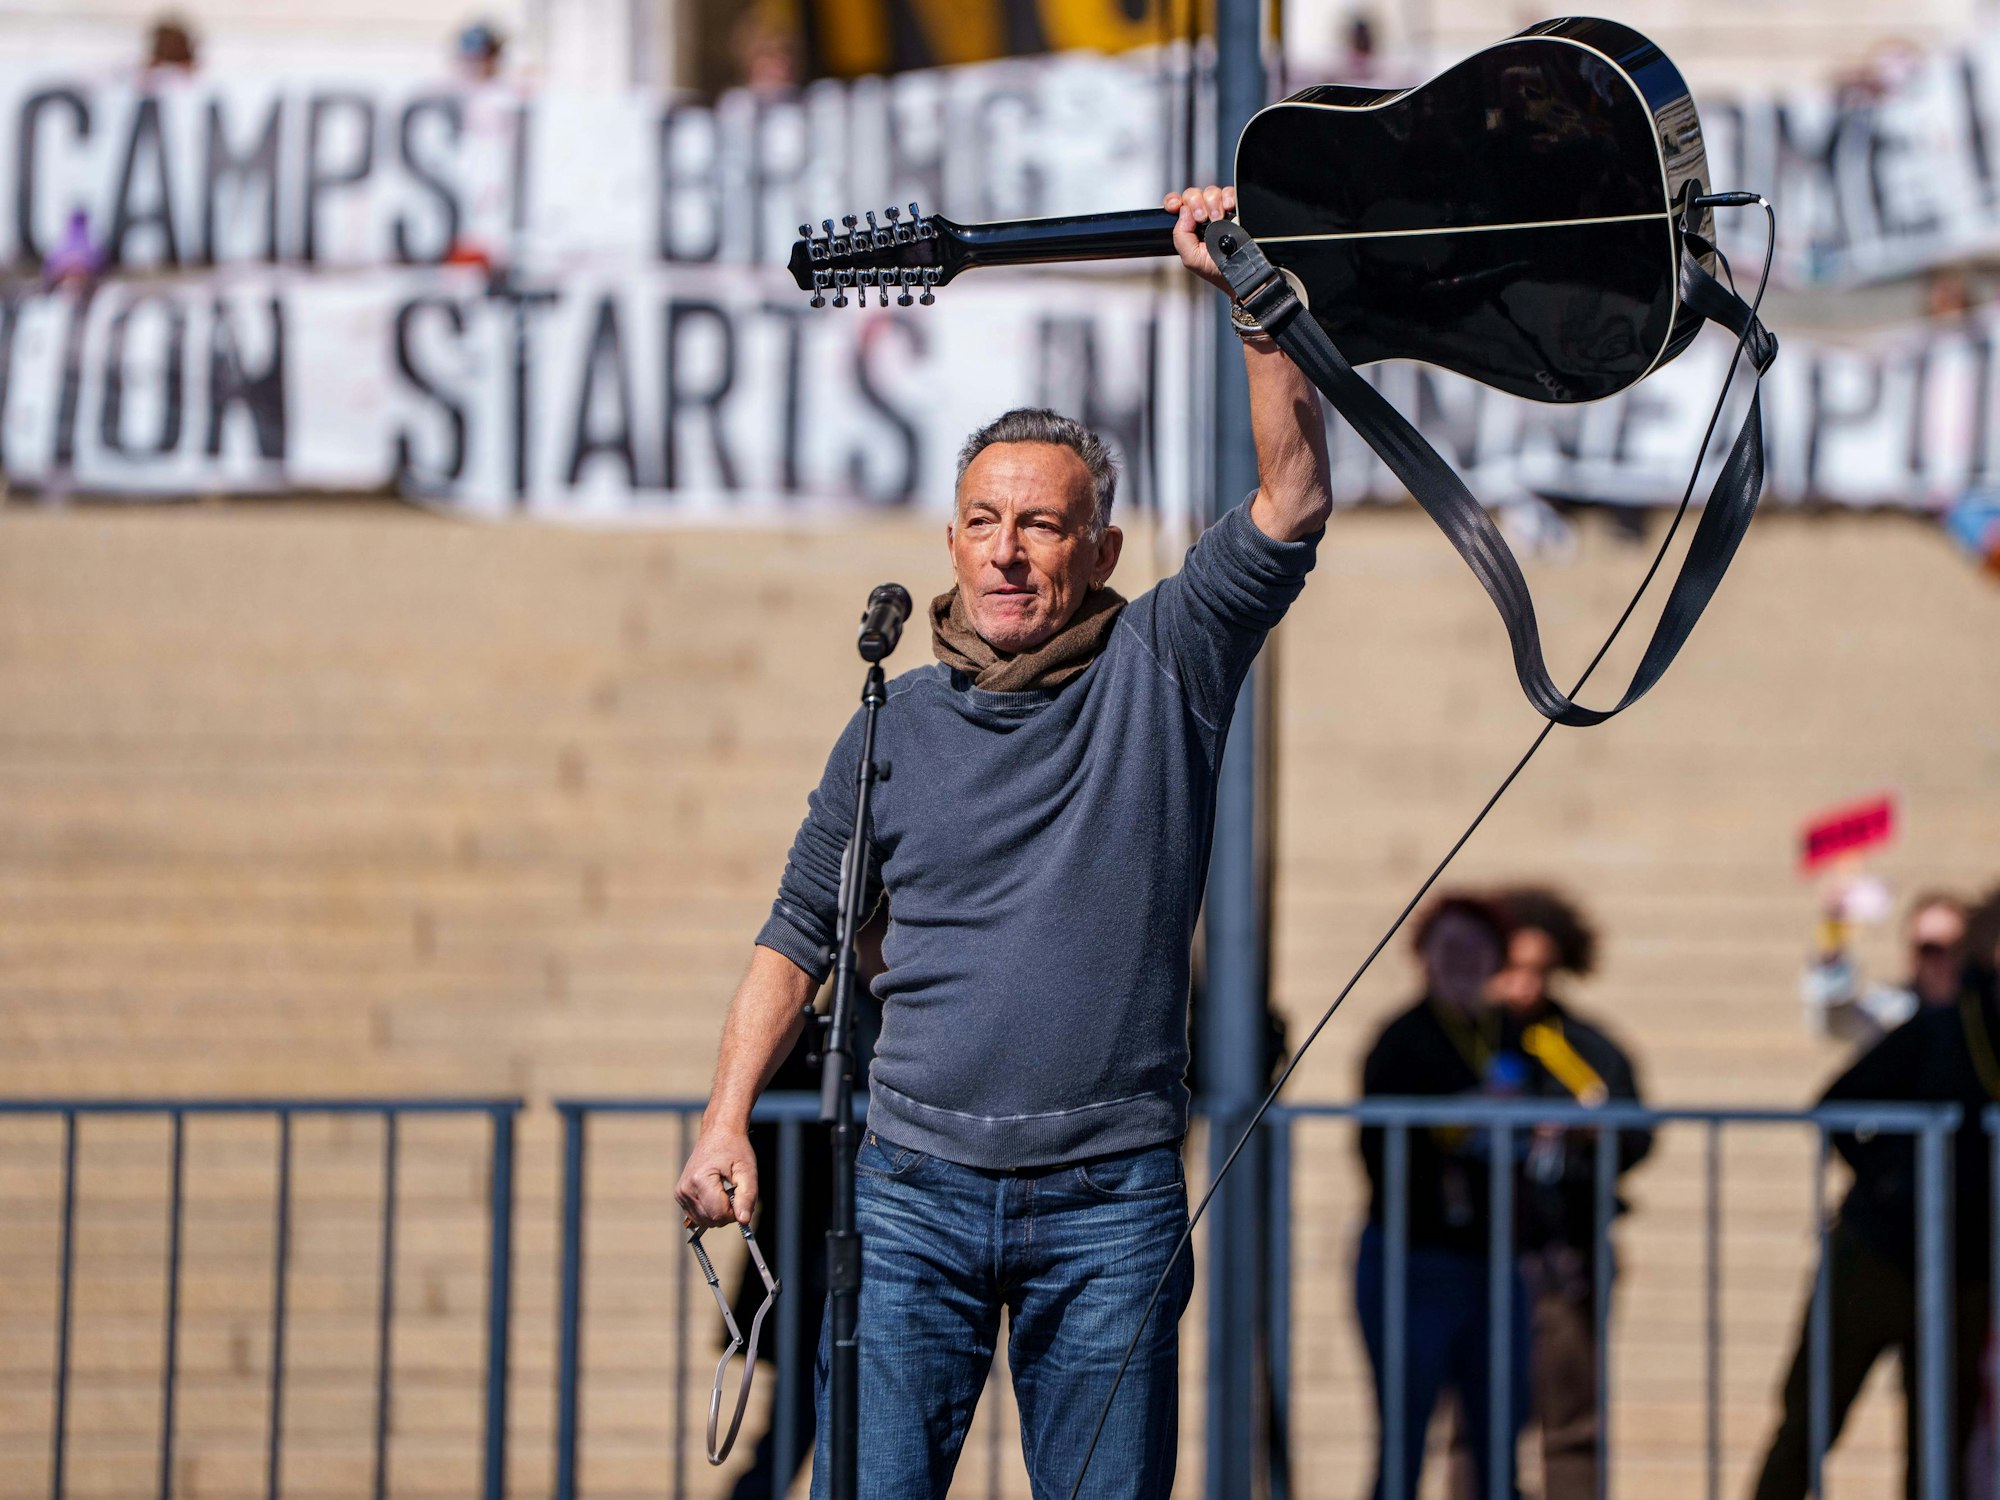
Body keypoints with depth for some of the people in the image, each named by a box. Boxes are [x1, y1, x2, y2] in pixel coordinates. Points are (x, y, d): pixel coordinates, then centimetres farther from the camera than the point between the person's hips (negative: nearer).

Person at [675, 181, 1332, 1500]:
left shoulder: (1160, 671, 4)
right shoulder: (897, 728, 10)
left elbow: (1294, 502, -8)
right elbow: (800, 937, 16)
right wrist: (728, 1120, 7)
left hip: (1111, 1203, -1)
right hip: (916, 1187, 1)